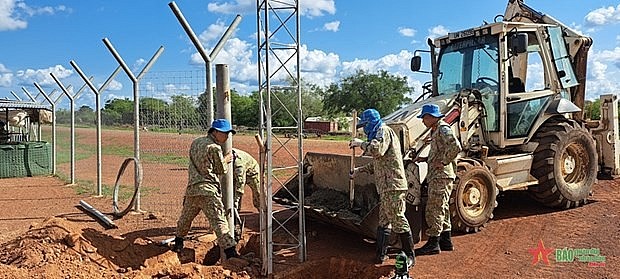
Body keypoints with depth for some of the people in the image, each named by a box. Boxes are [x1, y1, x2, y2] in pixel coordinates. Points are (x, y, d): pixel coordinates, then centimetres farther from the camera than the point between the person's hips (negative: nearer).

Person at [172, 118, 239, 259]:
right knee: (219, 221, -10)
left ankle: (178, 242, 42)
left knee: (186, 217, 26)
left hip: (191, 188, 8)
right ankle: (230, 252, -12)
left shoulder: (195, 142, 14)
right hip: (208, 190, -7)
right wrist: (226, 160, 18)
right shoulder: (214, 148, -9)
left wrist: (223, 159, 22)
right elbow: (221, 170, -1)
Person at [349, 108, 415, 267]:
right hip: (386, 187, 11)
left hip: (392, 185, -11)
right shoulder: (379, 134, 25)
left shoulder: (384, 131, -7)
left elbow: (377, 150, -27)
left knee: (398, 220, -6)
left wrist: (360, 144, -12)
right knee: (383, 221, 13)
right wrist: (360, 170, 23)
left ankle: (409, 256, 3)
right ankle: (381, 254, 19)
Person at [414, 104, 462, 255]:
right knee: (442, 209, 15)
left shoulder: (443, 129, -13)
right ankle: (446, 241, 24)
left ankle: (433, 244, -4)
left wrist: (443, 162, -20)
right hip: (436, 176, 11)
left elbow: (455, 147, -28)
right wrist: (426, 159, 13)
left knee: (434, 210, -9)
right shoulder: (436, 130, 20)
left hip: (442, 176, -11)